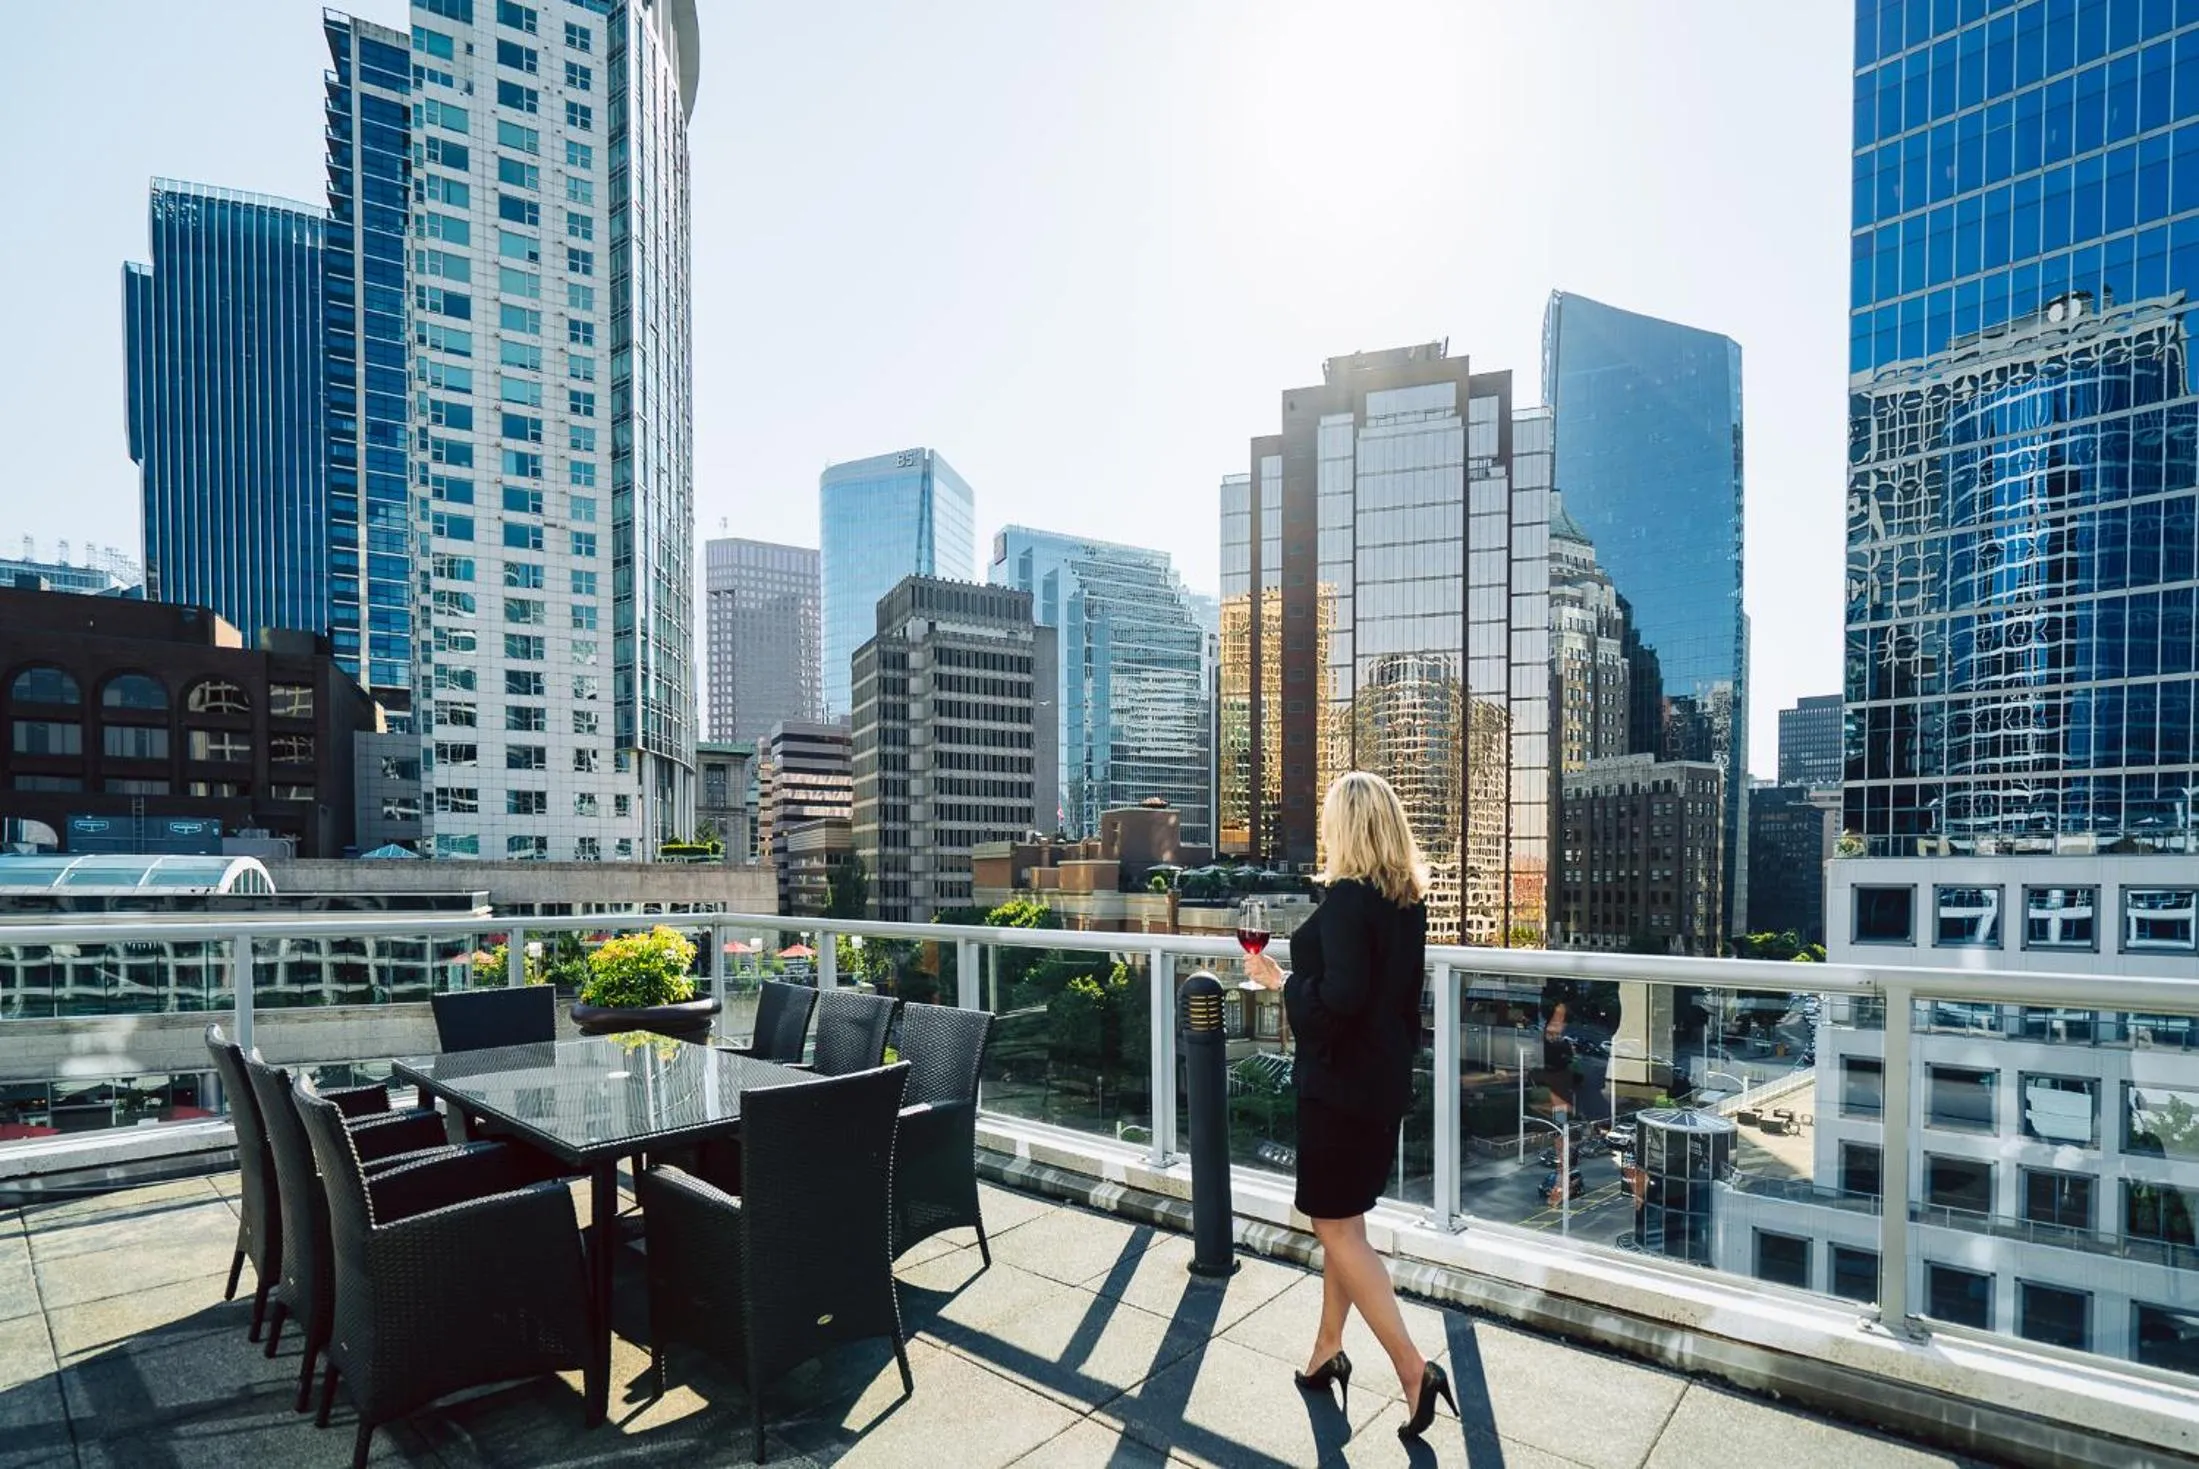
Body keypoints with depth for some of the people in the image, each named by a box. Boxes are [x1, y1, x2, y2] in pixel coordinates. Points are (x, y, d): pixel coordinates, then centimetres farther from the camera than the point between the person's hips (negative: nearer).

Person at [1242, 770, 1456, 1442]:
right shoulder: (1408, 898, 5)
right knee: (1343, 1221, 19)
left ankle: (1414, 1370, 4)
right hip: (1384, 1079, 9)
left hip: (1338, 1082, -9)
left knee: (1338, 1229, 4)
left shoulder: (1345, 896, -21)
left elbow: (1341, 996, -27)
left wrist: (1282, 982, -12)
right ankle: (1328, 1354, 32)